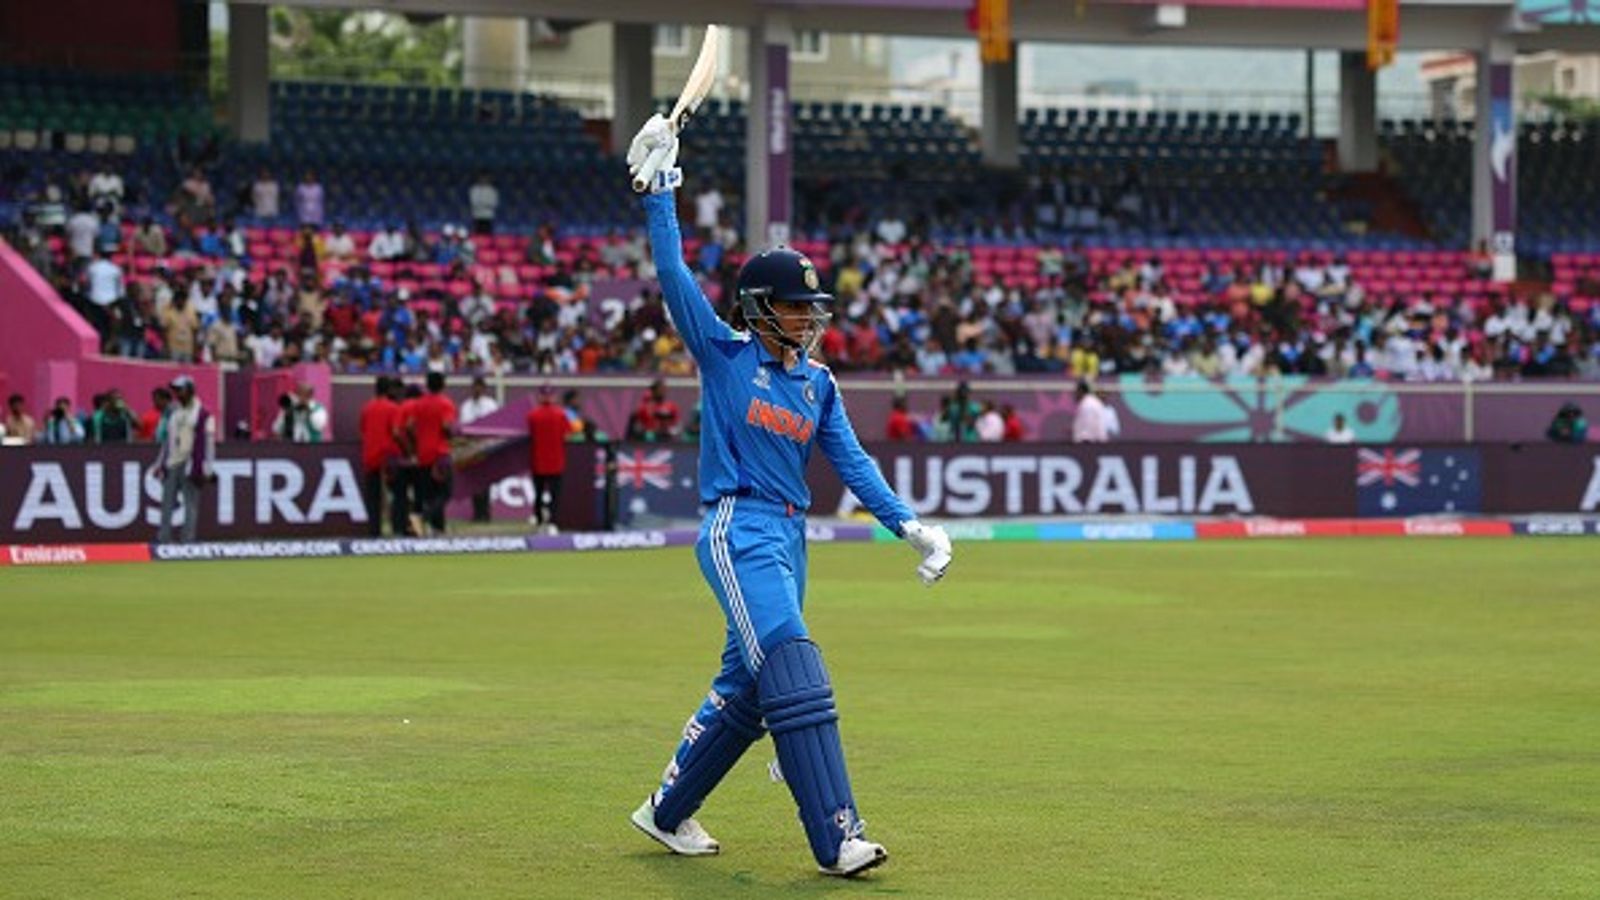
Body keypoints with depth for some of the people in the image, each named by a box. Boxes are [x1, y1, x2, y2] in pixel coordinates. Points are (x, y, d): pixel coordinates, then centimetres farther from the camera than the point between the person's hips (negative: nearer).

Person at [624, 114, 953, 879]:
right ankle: (836, 838, -20)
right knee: (796, 680, -16)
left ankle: (668, 812, 27)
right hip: (737, 533, -7)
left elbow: (851, 462, 8)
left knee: (744, 688, 12)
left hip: (788, 540, 7)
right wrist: (660, 188, -13)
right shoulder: (724, 355, -2)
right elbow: (673, 275, -9)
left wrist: (908, 525, -3)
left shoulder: (819, 383, 13)